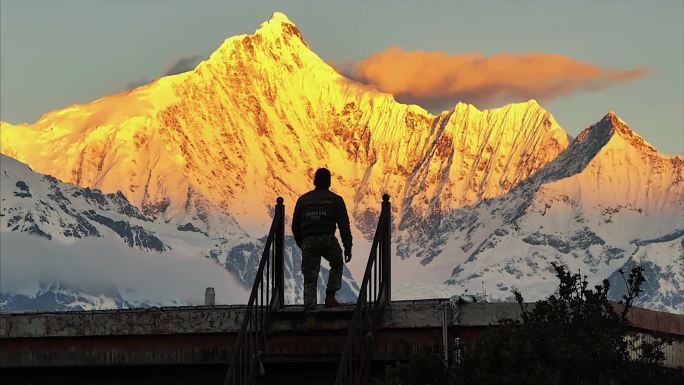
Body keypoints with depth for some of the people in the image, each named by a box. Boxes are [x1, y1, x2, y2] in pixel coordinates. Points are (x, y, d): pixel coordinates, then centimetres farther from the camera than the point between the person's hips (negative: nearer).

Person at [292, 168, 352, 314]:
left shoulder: (302, 200, 15)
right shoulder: (335, 200, 7)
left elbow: (295, 226, 17)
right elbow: (344, 225, 0)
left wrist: (301, 244, 29)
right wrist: (348, 247, 4)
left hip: (308, 242, 2)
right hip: (328, 240, -2)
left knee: (310, 279, 5)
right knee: (337, 265, 26)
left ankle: (309, 310, -9)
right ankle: (330, 296, 11)